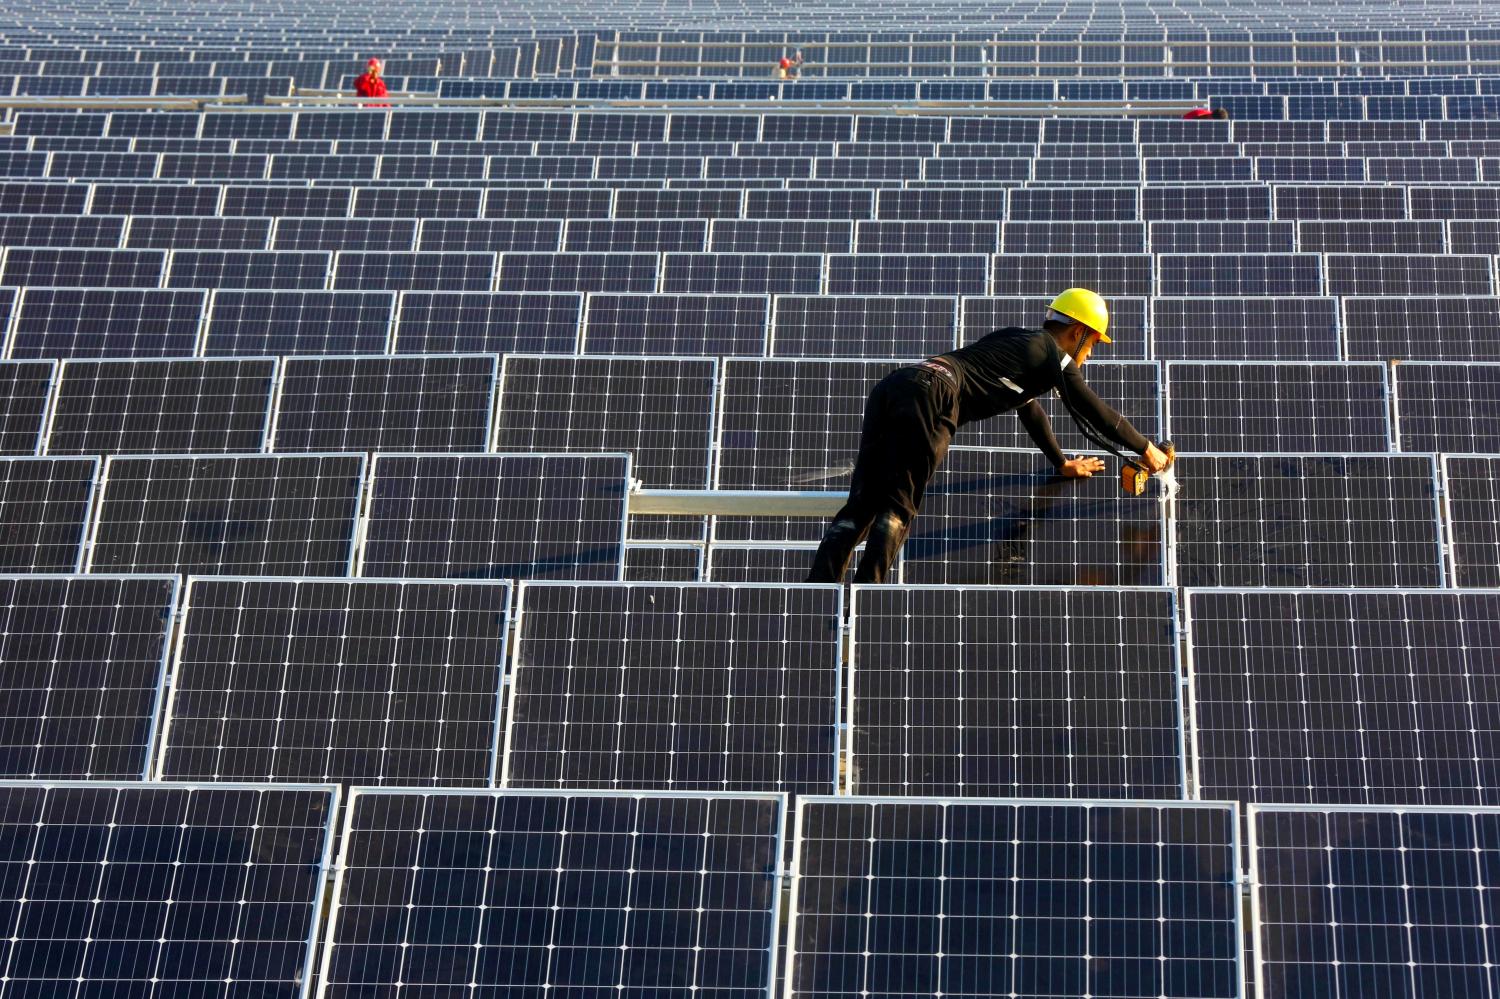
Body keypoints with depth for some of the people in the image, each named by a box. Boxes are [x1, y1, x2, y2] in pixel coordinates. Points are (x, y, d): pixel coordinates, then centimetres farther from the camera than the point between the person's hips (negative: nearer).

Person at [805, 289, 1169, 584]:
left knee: (862, 504, -2)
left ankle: (816, 598, -15)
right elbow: (1097, 413, 17)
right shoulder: (1055, 356, 12)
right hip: (930, 396, -7)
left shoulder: (1015, 340, 36)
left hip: (888, 387, 7)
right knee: (898, 506, -7)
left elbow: (1031, 410, 49)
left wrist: (1062, 463, 59)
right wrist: (1147, 450, 31)